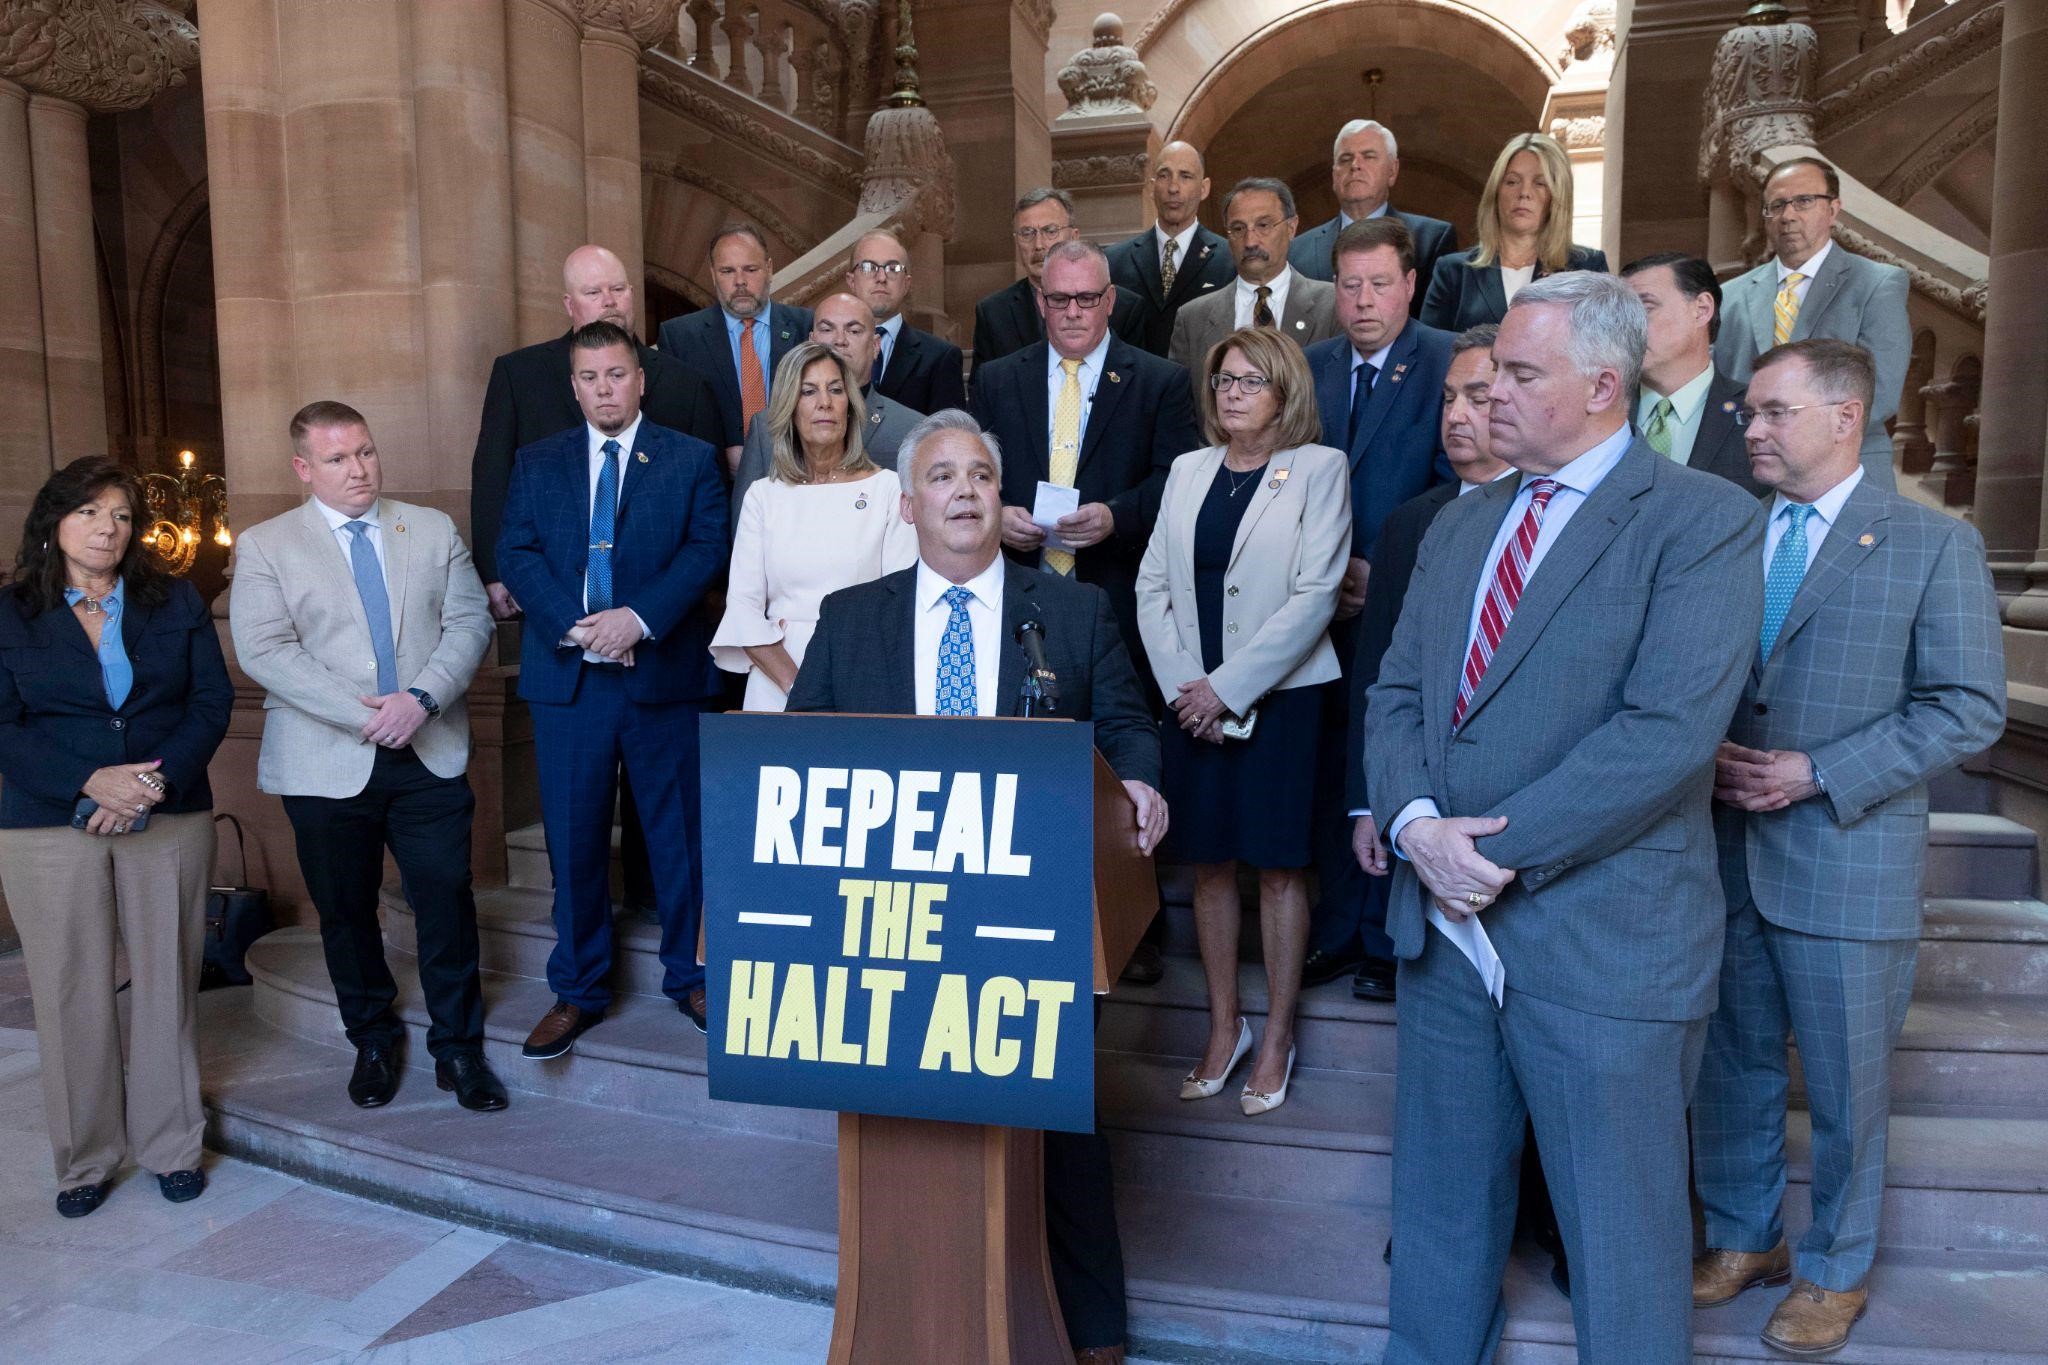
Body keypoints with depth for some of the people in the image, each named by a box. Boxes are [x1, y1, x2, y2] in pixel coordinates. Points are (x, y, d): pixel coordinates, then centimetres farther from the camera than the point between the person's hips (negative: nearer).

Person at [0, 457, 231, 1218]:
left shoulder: (175, 602, 7)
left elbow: (212, 701, 1)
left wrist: (159, 781, -14)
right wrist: (91, 782, -18)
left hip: (170, 821, 1)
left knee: (166, 982, 5)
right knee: (72, 992, 3)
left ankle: (170, 1145, 18)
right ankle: (85, 1157, 18)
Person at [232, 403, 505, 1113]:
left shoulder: (434, 530, 9)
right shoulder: (264, 546, 2)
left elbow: (469, 622, 2)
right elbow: (264, 649, -9)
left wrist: (422, 696, -15)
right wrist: (364, 714, -17)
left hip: (429, 755, 1)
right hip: (327, 764, -1)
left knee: (447, 905, 2)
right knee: (346, 913, 12)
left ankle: (457, 1048, 17)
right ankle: (373, 1041, 31)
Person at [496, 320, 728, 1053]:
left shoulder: (691, 459, 5)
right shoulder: (537, 463, 12)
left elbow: (706, 548, -5)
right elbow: (517, 552, 2)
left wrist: (639, 618, -18)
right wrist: (574, 626, -13)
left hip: (663, 672, -2)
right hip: (567, 676, 2)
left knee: (679, 833, 6)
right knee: (573, 839, 7)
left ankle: (689, 975, 23)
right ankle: (578, 991, 21)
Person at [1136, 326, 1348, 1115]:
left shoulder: (1318, 469, -2)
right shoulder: (1188, 471, 11)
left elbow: (1315, 596, -11)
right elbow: (1153, 585, 7)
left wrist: (1228, 688, -13)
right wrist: (1181, 685, -5)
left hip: (1278, 696, -4)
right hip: (1189, 697, 4)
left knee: (1277, 866, 2)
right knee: (1208, 864, 9)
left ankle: (1277, 1037, 16)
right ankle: (1224, 1026, 22)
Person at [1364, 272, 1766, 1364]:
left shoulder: (1704, 522, -9)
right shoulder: (1460, 526, 12)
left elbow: (1668, 732, -20)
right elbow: (1395, 691, 8)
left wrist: (1498, 851, -18)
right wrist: (1416, 822, -11)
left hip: (1603, 946, -6)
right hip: (1446, 929, 6)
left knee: (1620, 1231, 11)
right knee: (1440, 1206, 20)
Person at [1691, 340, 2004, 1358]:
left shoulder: (1934, 544, -5)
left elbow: (1969, 709, -10)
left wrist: (1817, 773, -17)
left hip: (1846, 863, -4)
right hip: (1726, 854, 4)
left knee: (1845, 1085, 10)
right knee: (1731, 1065, 15)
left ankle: (1835, 1272, 31)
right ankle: (1742, 1239, 36)